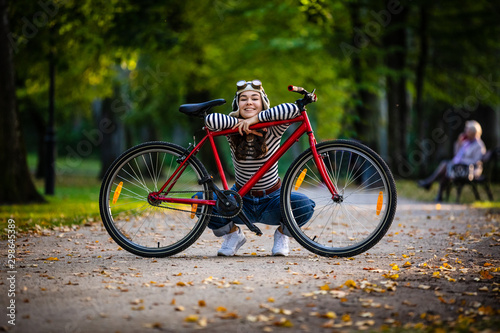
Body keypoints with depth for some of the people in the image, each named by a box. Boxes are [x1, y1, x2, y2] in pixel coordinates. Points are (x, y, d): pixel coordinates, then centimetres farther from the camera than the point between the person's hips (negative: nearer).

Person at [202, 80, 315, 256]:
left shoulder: (272, 129, -13)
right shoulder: (233, 130, -10)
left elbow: (293, 109, -32)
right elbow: (210, 120, -30)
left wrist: (257, 118, -31)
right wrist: (241, 123, -25)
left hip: (271, 199, -1)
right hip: (241, 199, 1)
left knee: (304, 206, -31)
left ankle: (282, 234, 5)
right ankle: (233, 234, 7)